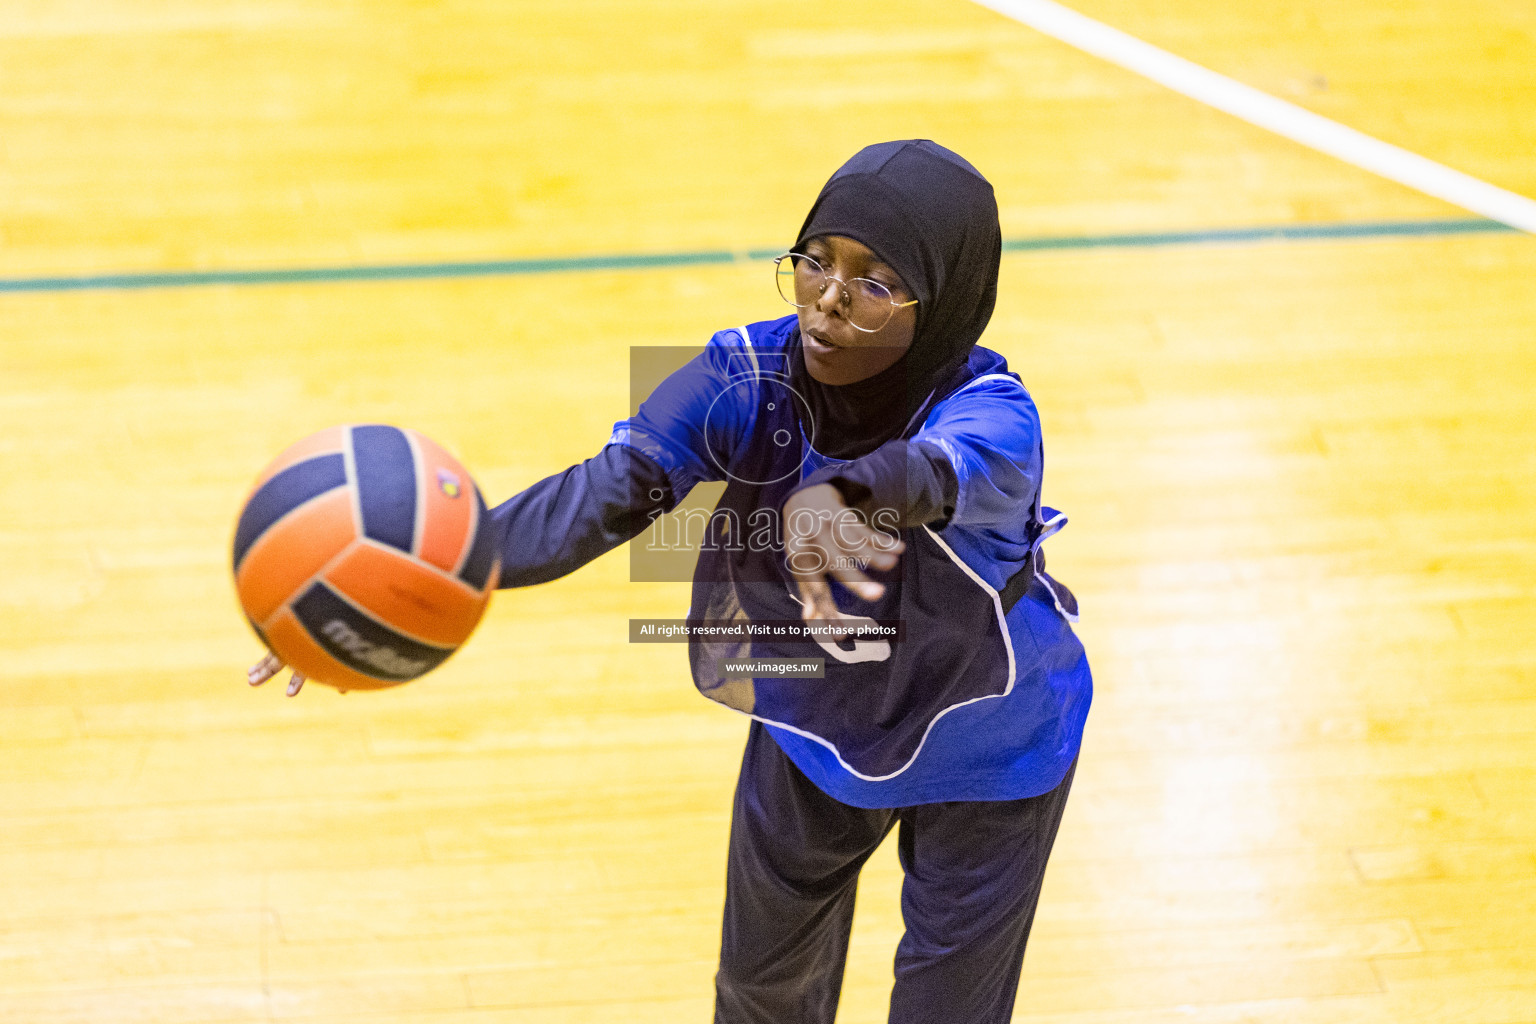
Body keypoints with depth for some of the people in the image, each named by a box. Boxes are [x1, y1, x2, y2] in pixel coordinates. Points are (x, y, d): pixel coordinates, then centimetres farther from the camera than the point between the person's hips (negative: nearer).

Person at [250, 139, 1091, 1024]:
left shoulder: (990, 412, -36)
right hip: (809, 722, 4)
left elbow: (942, 468, -60)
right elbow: (605, 490, -39)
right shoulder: (751, 375, -26)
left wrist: (835, 493, -85)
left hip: (982, 754, -4)